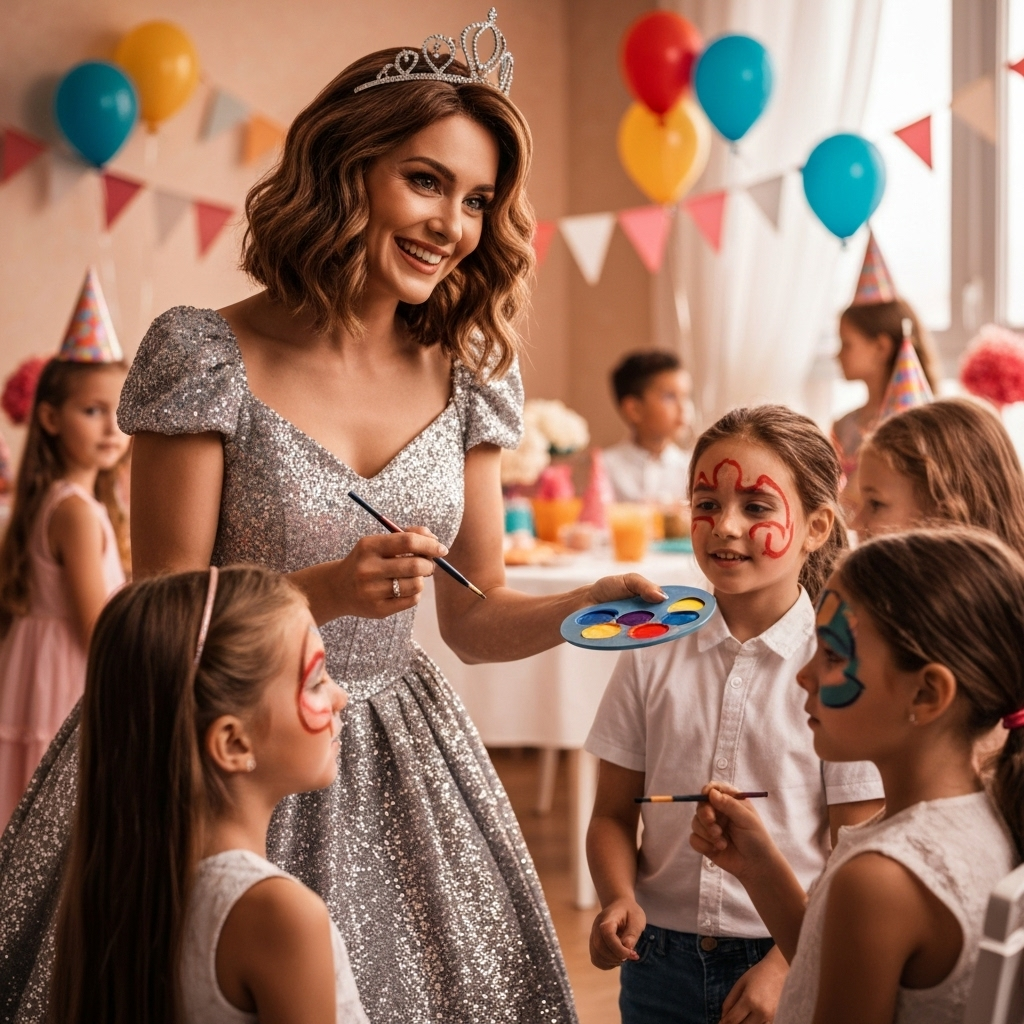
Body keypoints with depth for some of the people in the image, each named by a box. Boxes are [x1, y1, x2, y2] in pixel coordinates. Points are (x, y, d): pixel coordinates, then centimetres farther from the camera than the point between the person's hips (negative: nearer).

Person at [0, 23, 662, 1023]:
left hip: (398, 770, 4)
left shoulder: (466, 380, 2)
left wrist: (590, 602, -10)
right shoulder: (206, 357, -12)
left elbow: (472, 618, 8)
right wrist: (327, 589, -26)